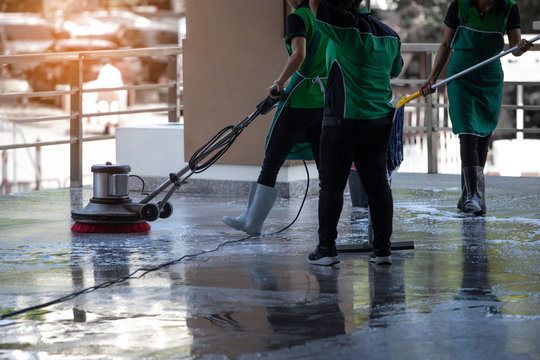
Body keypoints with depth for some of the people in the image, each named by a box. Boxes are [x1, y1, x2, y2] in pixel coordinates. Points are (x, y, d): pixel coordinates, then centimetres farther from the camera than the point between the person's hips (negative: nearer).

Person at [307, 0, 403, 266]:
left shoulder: (346, 27, -15)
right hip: (379, 121, 6)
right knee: (377, 184, 9)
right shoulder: (389, 34, 9)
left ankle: (326, 248, 4)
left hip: (344, 120, -6)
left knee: (331, 185, 2)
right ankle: (382, 249, 7)